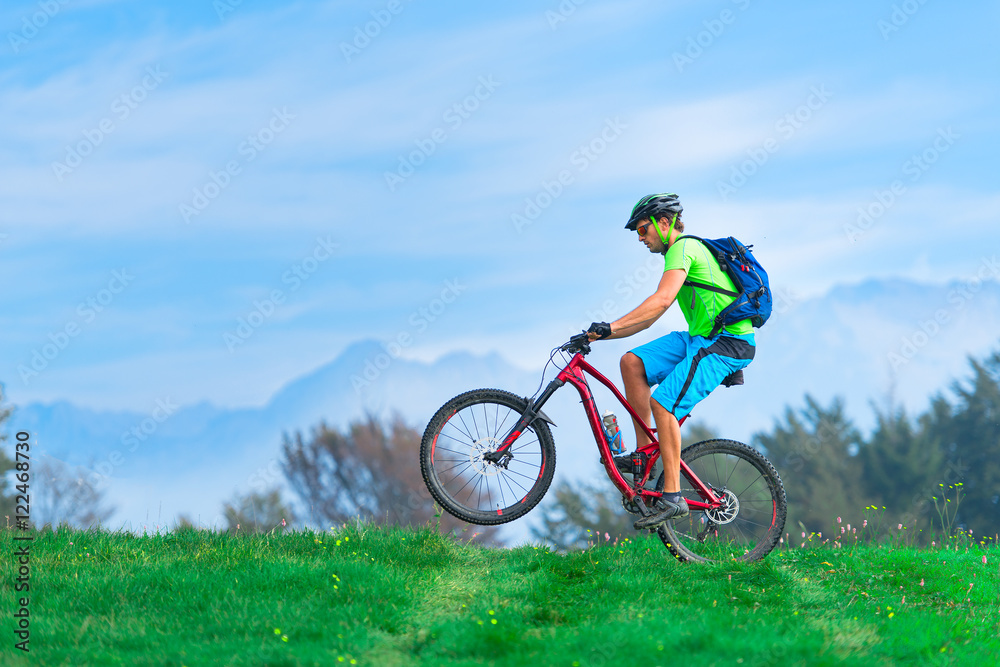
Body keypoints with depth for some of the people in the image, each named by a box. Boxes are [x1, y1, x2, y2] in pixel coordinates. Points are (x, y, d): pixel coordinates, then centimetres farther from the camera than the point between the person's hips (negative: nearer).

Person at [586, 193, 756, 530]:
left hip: (727, 342, -10)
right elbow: (647, 318, 21)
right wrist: (600, 334, 11)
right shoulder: (679, 253, 22)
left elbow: (661, 301, -26)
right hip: (701, 338, 10)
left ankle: (672, 497, -18)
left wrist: (610, 327, -29)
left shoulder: (684, 248, -10)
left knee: (663, 403, -21)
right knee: (632, 362, -2)